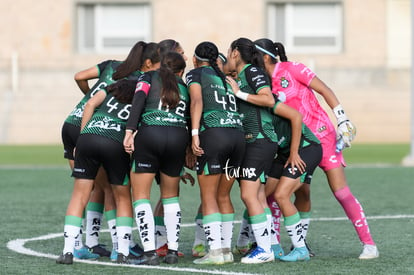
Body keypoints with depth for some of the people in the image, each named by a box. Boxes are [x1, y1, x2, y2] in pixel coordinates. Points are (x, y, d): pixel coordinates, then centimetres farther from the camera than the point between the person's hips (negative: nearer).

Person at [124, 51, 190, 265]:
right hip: (178, 137, 3)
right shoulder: (184, 88, 25)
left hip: (149, 135, -3)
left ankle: (149, 252, -6)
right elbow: (189, 119, 22)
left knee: (140, 195, 5)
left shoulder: (148, 77, 15)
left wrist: (129, 131, -13)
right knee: (170, 196, 21)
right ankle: (173, 251, 13)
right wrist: (190, 156, 28)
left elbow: (138, 100, -5)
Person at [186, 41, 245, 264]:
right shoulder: (225, 77, 27)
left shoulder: (195, 74, 8)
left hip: (213, 134, -6)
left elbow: (197, 101, -7)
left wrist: (195, 133, -15)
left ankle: (215, 251, -10)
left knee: (208, 196, -2)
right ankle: (226, 249, 13)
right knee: (223, 196, 15)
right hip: (237, 135, 6)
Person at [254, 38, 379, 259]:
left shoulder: (290, 69, -10)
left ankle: (369, 244, -3)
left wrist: (343, 120, -15)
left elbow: (324, 90, -9)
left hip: (321, 135, -6)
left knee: (341, 192, -9)